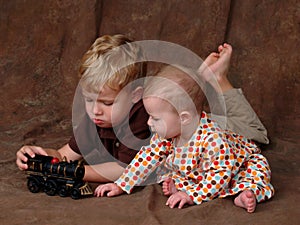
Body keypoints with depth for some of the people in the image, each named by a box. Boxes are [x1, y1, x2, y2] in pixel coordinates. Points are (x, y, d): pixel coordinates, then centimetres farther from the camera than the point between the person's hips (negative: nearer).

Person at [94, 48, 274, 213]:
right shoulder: (167, 132, -21)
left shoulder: (212, 140, -44)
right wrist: (121, 185, -15)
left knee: (256, 171, -31)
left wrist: (192, 195, -46)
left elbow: (221, 173, -42)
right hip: (196, 174, 6)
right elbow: (148, 157, -12)